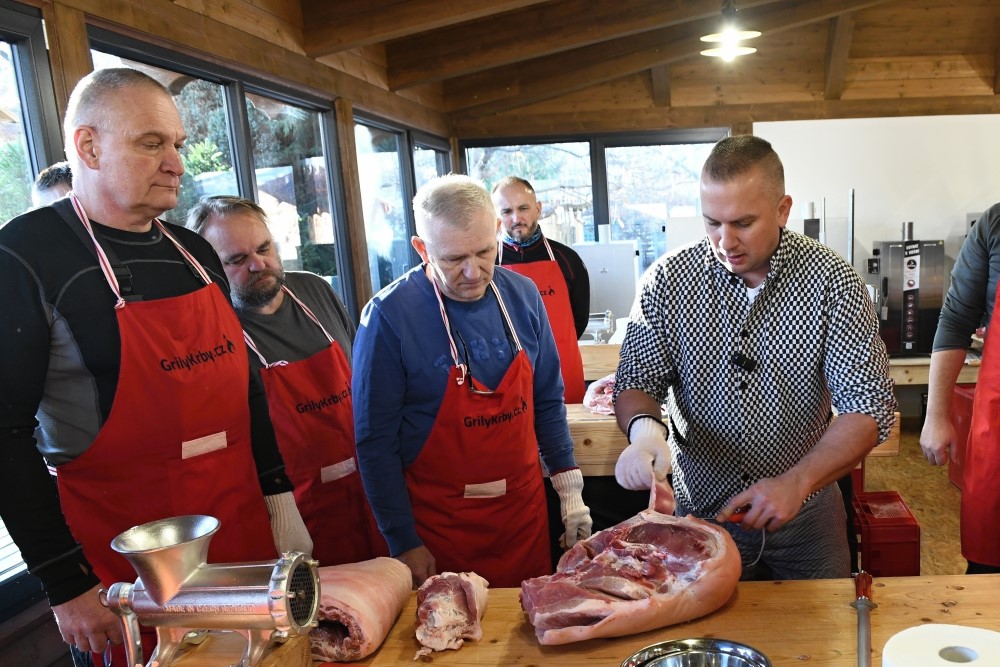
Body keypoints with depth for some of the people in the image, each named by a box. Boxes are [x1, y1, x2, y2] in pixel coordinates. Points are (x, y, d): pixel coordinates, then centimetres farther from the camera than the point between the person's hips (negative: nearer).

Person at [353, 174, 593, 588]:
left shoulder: (522, 295, -5)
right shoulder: (389, 315, -18)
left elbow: (547, 402, 6)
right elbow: (376, 441, -13)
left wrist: (570, 490, 5)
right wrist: (404, 542, -10)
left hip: (524, 509, 4)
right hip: (439, 522, -4)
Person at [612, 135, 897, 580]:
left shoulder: (832, 281, -14)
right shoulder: (666, 281, -13)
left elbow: (870, 408, -15)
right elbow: (636, 383, -6)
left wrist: (797, 482, -29)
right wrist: (644, 427, -29)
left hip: (806, 512, 0)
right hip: (700, 507, 0)